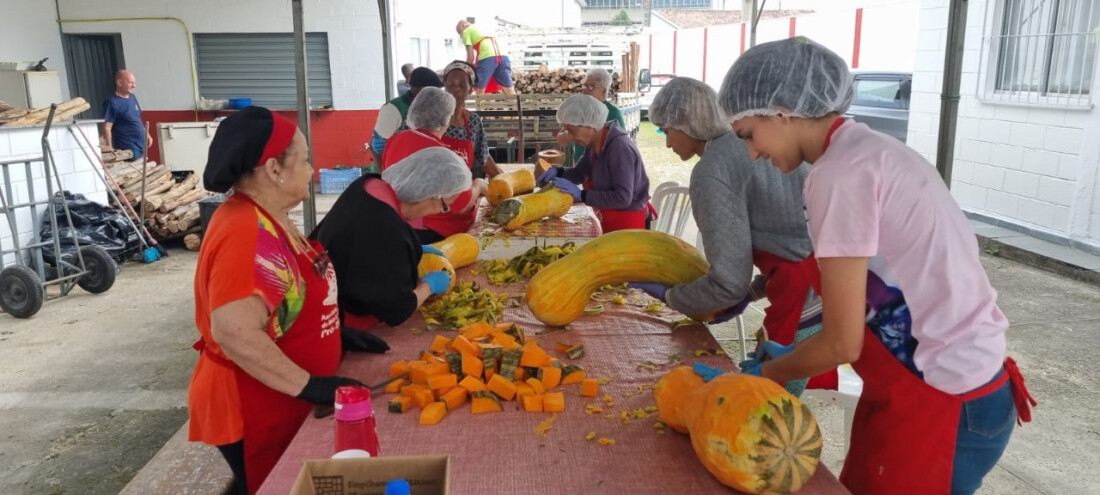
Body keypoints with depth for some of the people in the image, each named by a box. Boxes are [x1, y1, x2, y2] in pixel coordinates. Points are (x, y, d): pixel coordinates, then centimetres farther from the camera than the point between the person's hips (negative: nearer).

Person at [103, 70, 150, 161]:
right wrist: (110, 150, -22)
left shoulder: (132, 97, 10)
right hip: (127, 150, -9)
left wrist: (146, 134, 17)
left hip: (141, 147, 9)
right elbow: (107, 128, -18)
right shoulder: (112, 103, -15)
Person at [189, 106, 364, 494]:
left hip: (281, 403, 9)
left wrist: (340, 332, 10)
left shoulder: (267, 219, 4)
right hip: (256, 411, -9)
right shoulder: (246, 232, -26)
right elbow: (234, 332, -34)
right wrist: (310, 385, -28)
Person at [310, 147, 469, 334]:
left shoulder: (370, 186, -7)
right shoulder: (388, 229, -34)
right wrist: (429, 285, -9)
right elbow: (396, 311, -25)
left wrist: (414, 251, 12)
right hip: (347, 327, -9)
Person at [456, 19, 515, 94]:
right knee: (510, 91, 7)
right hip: (502, 56, 7)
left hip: (487, 57, -7)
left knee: (479, 92, 3)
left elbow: (471, 57, 8)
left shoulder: (466, 31, 16)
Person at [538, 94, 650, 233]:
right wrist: (557, 172, -4)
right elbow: (580, 173, 17)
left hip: (628, 222, -8)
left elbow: (622, 198, -30)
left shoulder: (620, 147, -27)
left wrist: (581, 195, -27)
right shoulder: (594, 144, 1)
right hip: (609, 220, 9)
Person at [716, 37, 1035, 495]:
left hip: (940, 405, -8)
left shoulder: (841, 173, -21)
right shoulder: (869, 150, 7)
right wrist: (792, 355, 13)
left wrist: (764, 374, -1)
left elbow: (843, 342, -17)